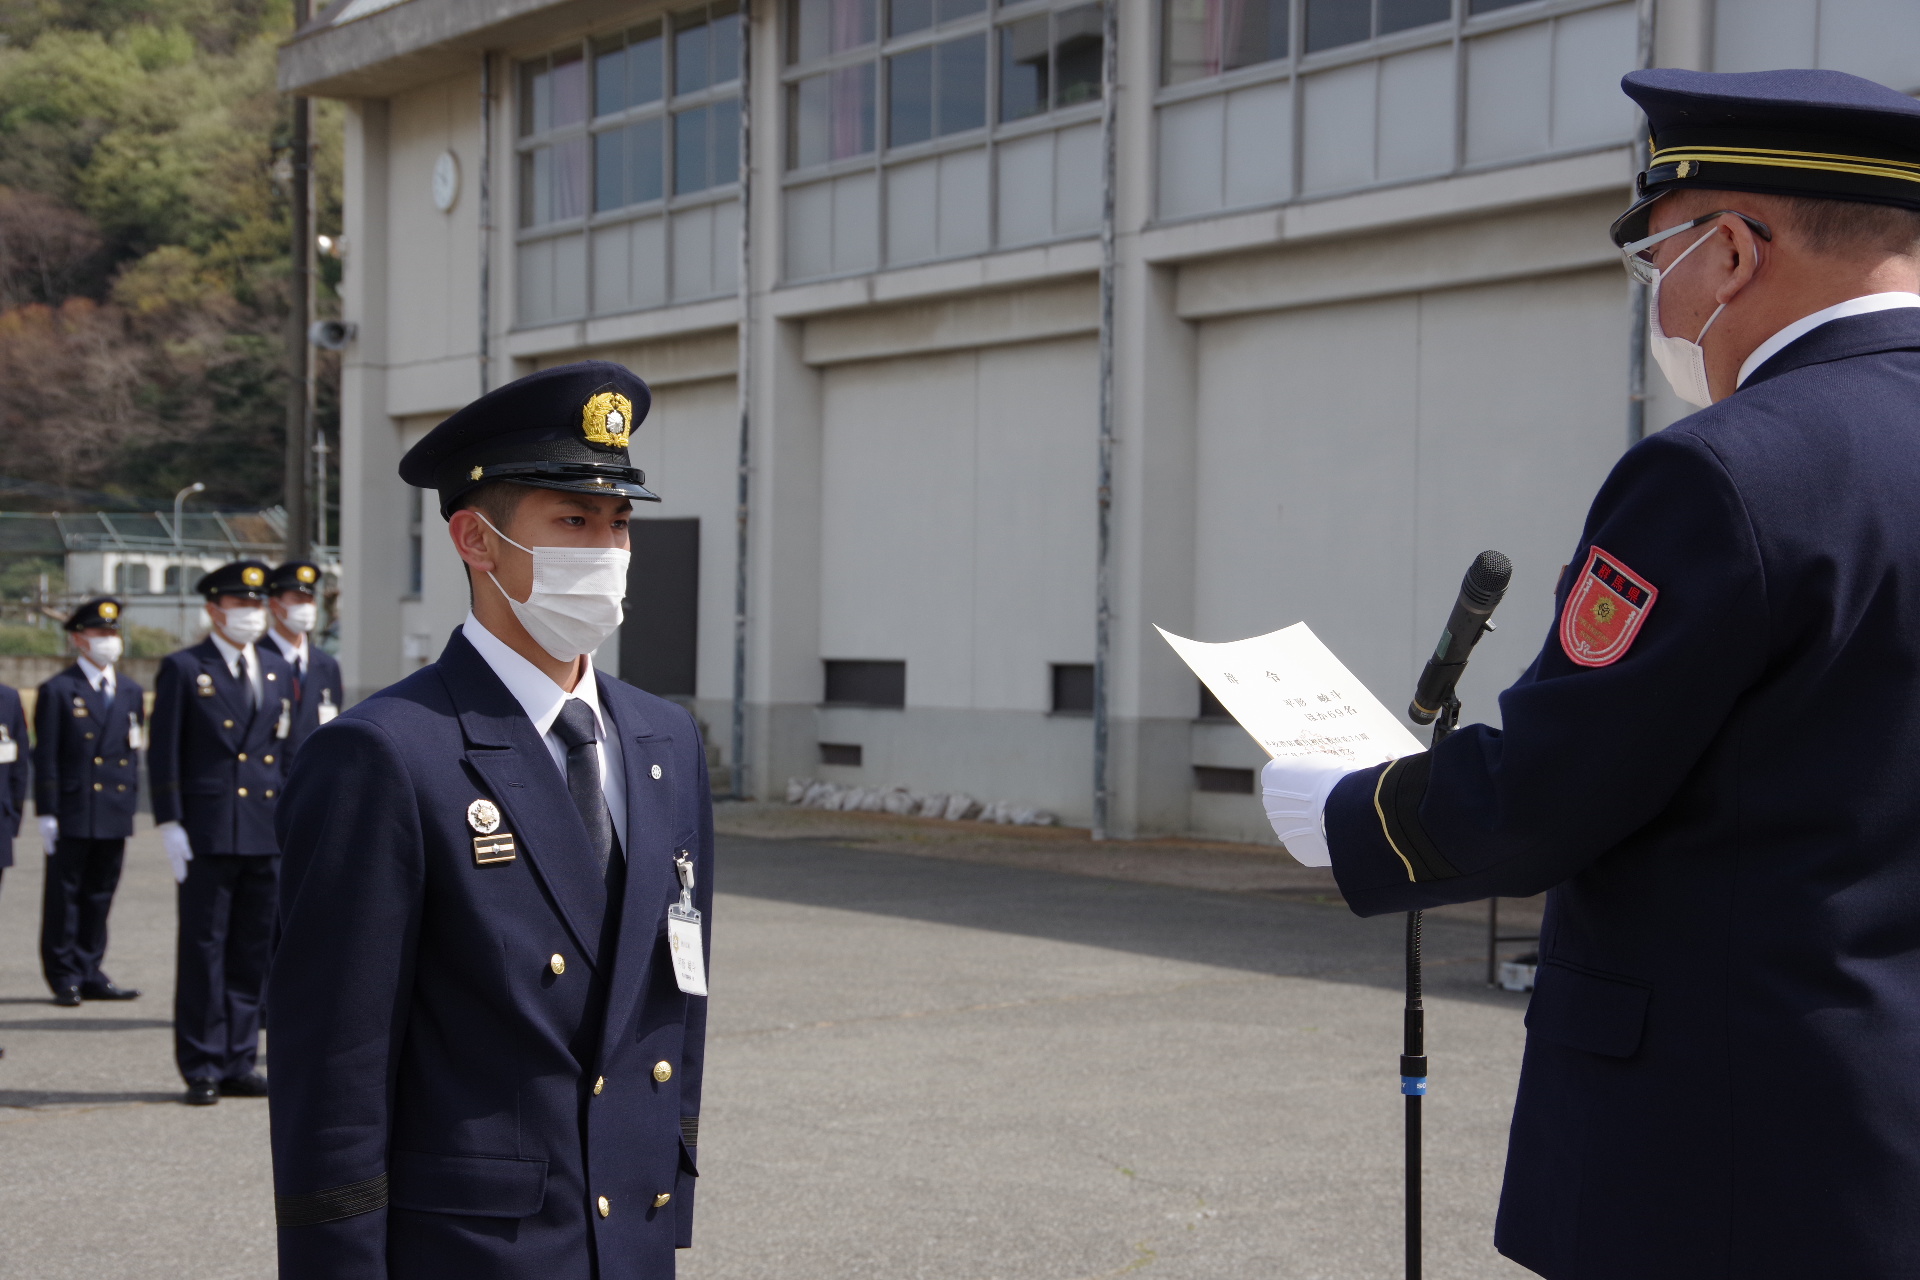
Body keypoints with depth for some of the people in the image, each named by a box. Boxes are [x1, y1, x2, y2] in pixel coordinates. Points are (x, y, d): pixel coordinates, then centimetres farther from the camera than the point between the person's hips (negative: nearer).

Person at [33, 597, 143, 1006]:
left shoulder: (131, 692, 13)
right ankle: (65, 977, 8)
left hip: (115, 815, 5)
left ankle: (90, 973, 16)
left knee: (100, 896, 9)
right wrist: (47, 814, -9)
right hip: (72, 814, -5)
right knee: (64, 896, 2)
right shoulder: (57, 691, -3)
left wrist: (131, 804, 11)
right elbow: (45, 757, -5)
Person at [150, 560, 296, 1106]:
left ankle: (240, 1062, 15)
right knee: (203, 950, 0)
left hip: (267, 835, 5)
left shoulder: (278, 670, 14)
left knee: (254, 951, 8)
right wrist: (170, 826, -9)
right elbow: (164, 754, -3)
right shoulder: (184, 670, 0)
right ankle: (201, 1068, 6)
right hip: (208, 835, -5)